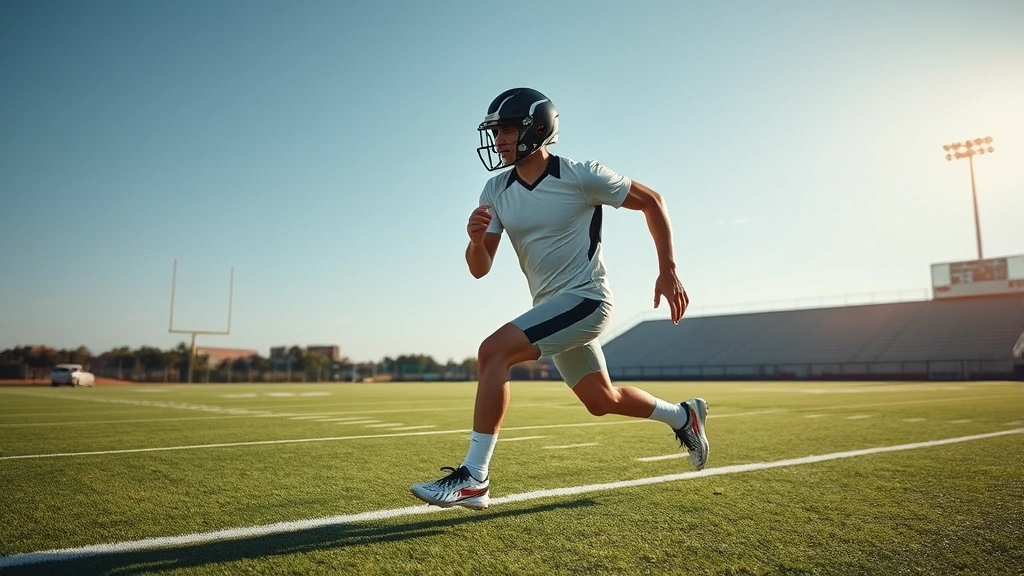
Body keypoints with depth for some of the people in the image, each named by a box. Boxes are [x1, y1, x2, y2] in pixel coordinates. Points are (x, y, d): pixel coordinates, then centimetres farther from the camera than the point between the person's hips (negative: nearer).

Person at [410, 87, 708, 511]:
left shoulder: (580, 176, -14)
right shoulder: (496, 191, 1)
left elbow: (650, 201, -3)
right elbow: (480, 269, -1)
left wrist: (668, 270, -5)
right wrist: (476, 239, -24)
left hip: (584, 299, -7)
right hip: (551, 306, 7)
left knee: (494, 352, -24)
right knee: (601, 400, 18)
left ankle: (473, 478, -18)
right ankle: (683, 416, 43)